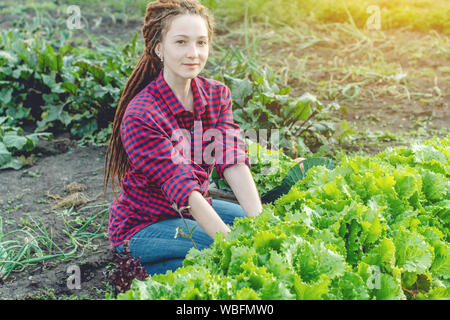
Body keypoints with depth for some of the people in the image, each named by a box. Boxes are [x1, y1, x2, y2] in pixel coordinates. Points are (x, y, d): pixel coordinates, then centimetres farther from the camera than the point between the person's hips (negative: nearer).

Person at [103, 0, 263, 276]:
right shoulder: (140, 116, -25)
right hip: (142, 225, -7)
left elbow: (234, 164, -17)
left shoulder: (217, 95, -5)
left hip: (196, 210, 7)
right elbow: (183, 189, -31)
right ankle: (152, 270, -5)